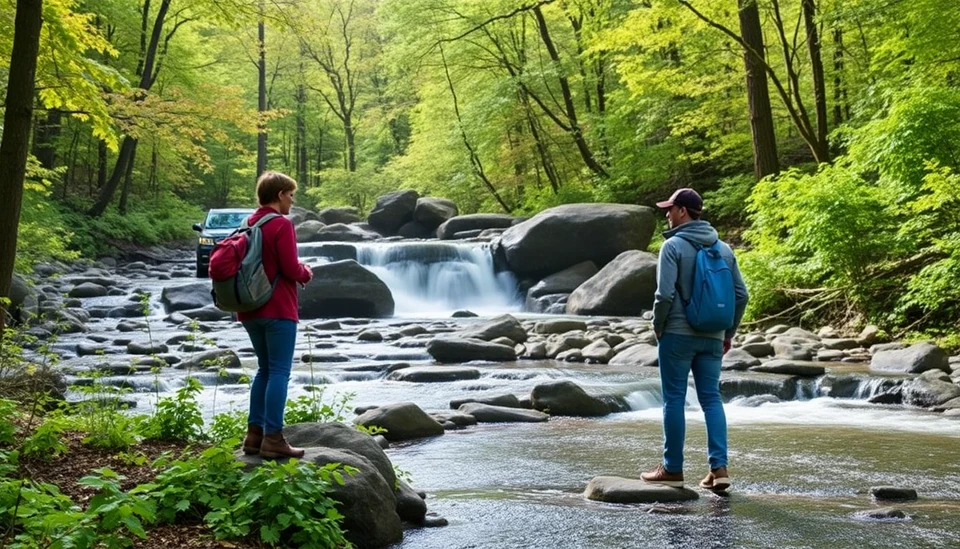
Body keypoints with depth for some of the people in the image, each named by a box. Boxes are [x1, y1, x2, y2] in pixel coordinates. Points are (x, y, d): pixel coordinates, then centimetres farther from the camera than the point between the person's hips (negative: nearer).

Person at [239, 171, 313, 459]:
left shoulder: (248, 224, 13)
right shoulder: (281, 225, -13)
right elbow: (291, 269, -17)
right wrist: (306, 272, 4)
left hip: (250, 309, 8)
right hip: (277, 310, -8)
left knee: (265, 369, 16)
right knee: (279, 372, -5)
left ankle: (254, 434, 15)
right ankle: (273, 439, -5)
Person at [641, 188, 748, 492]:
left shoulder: (673, 246, -9)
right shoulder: (724, 248, 9)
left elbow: (665, 294, -17)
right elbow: (741, 294, 9)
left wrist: (657, 327, -2)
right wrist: (729, 332, 17)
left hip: (677, 334, -5)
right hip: (712, 338, 5)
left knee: (674, 399, 3)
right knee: (711, 398, 9)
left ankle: (672, 468, 9)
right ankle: (719, 467, 2)